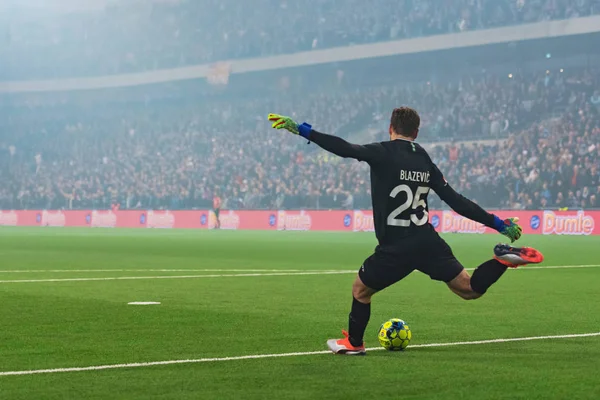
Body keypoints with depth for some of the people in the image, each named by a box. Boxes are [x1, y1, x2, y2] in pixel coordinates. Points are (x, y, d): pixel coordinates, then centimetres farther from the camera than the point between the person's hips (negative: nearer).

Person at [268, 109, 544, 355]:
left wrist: (301, 130, -14)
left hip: (395, 249, -5)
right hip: (428, 243, 5)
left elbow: (343, 149, -17)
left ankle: (353, 343, 31)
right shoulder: (426, 162, 11)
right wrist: (498, 224, 15)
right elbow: (456, 201, 9)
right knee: (470, 290, 11)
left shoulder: (384, 153, -5)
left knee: (360, 289, 19)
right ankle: (503, 260, -14)